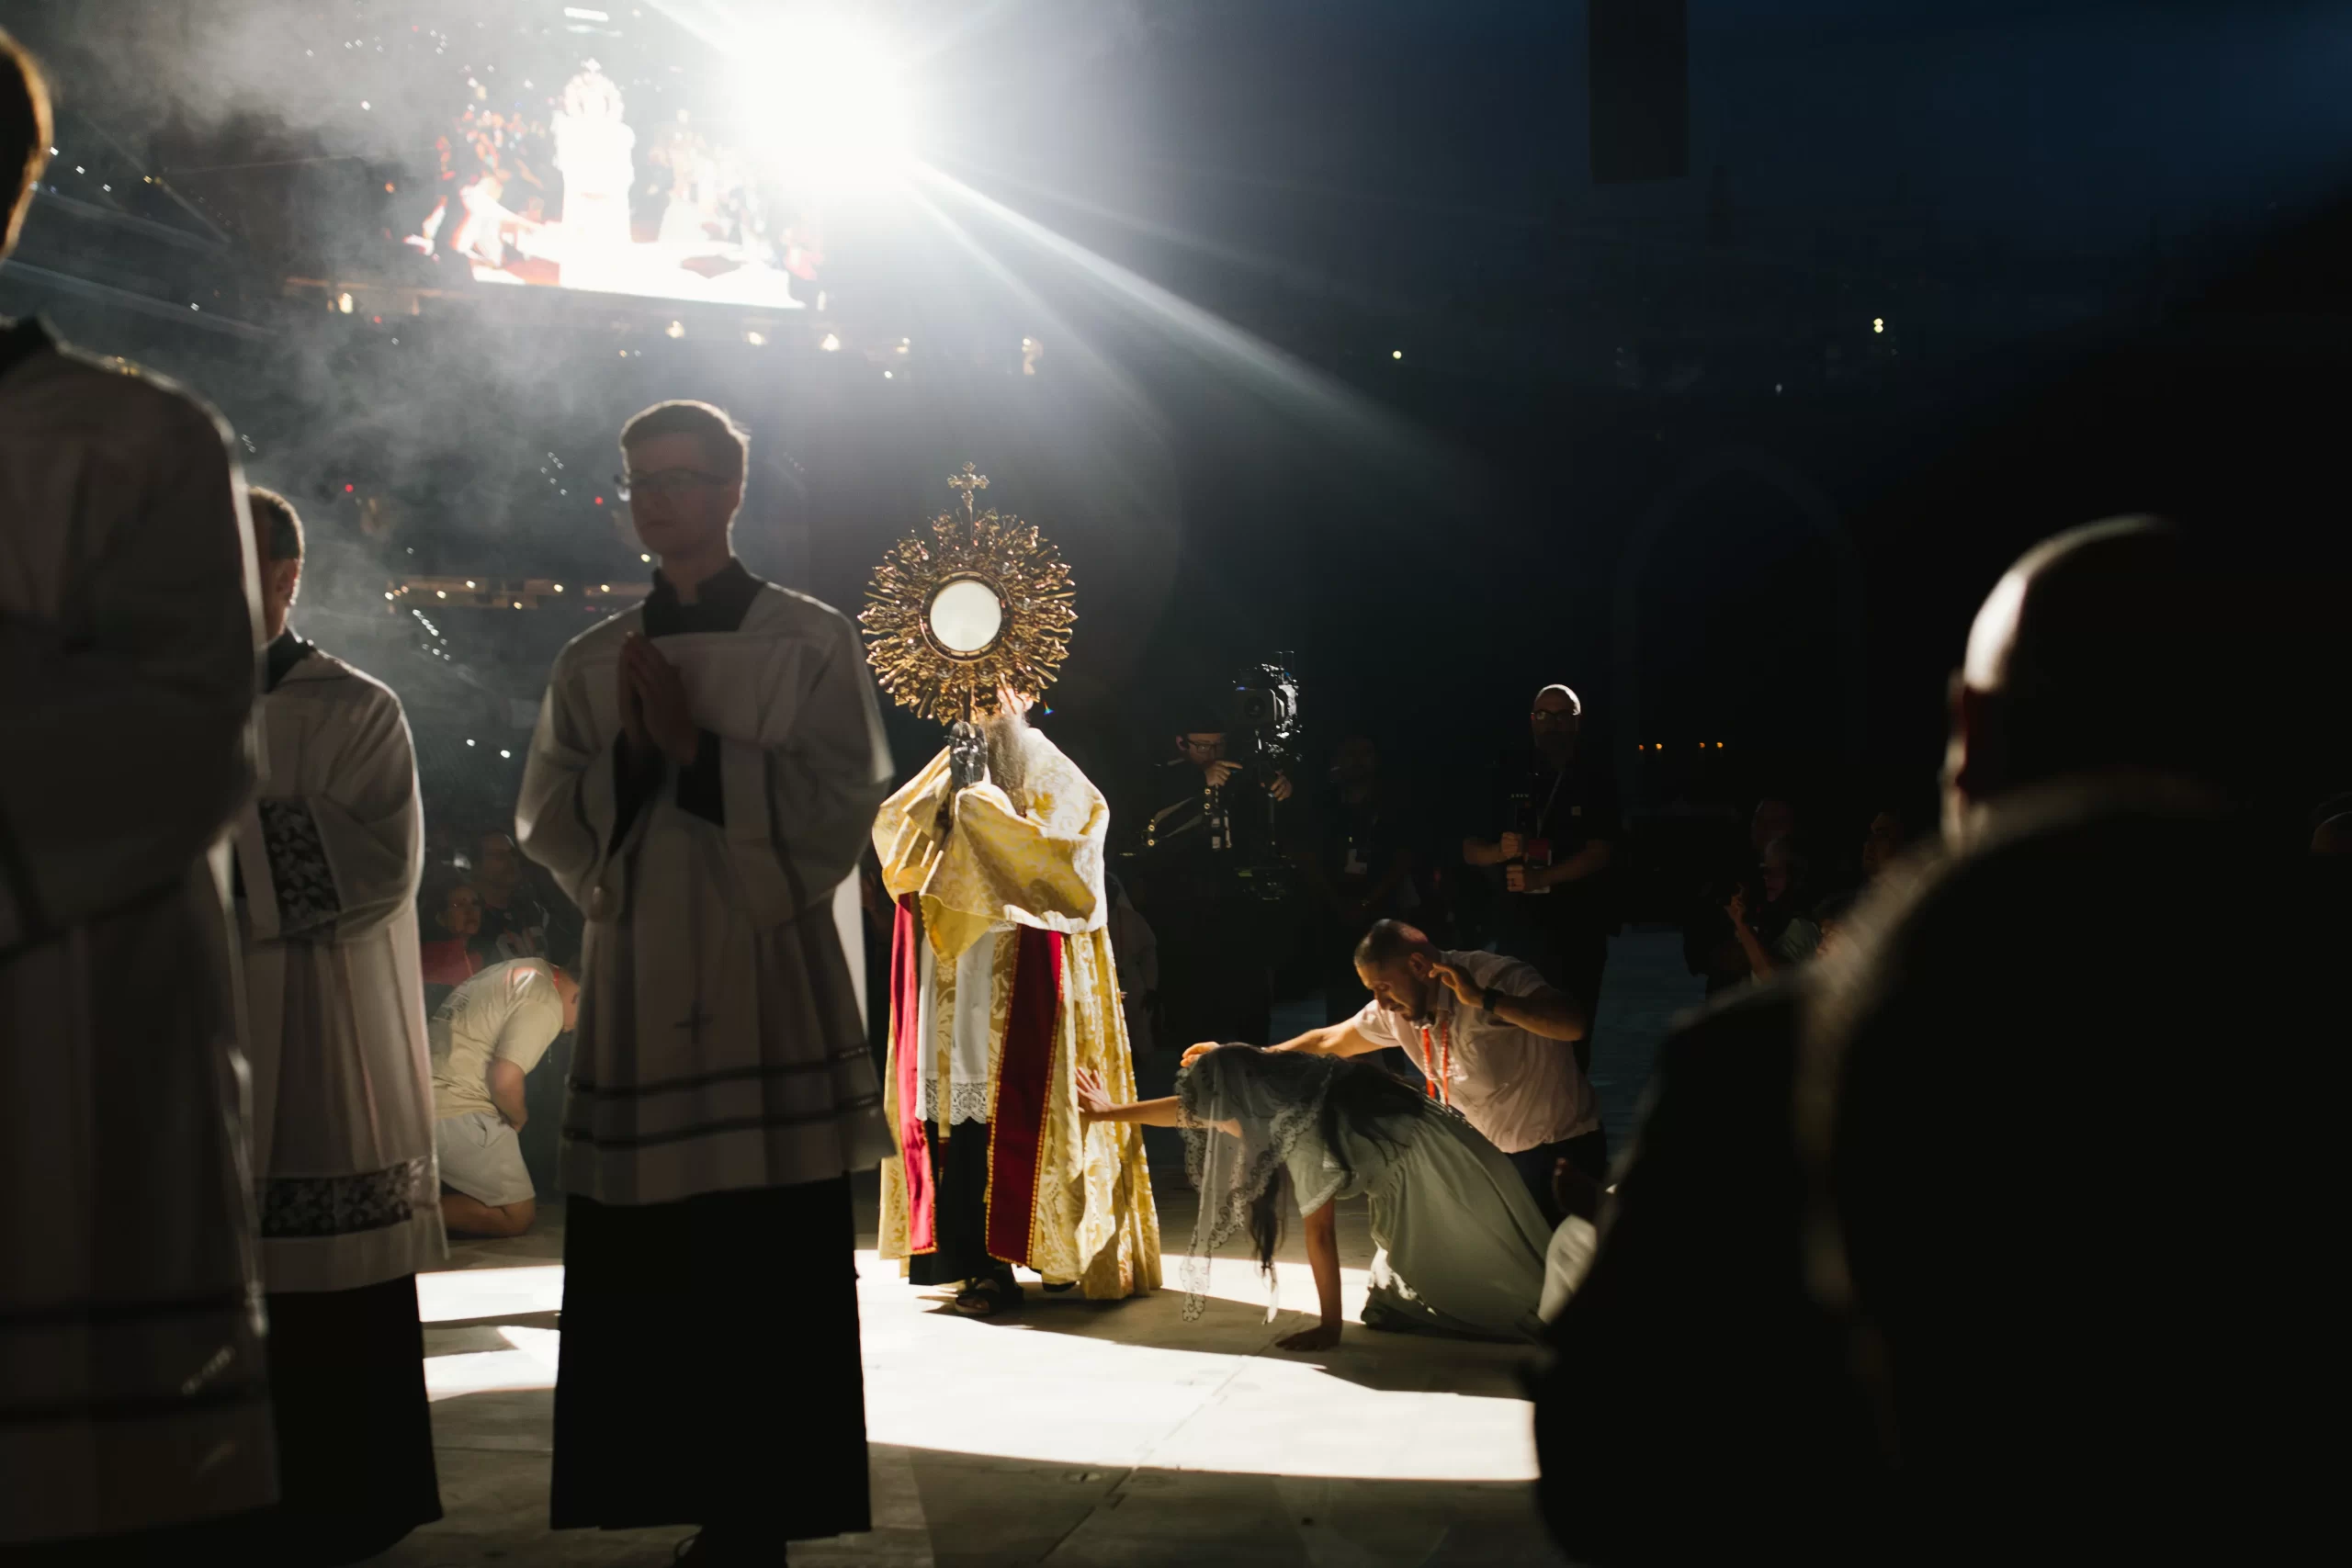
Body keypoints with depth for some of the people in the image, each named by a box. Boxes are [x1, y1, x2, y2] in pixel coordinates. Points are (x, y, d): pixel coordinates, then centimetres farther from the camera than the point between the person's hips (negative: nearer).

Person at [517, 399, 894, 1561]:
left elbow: (841, 809, -4)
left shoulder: (810, 642, 4)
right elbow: (546, 823, 8)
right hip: (638, 989, 3)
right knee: (636, 1281, 0)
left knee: (773, 1277, -4)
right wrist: (631, 754, -9)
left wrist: (698, 749, -12)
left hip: (770, 985, -3)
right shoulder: (591, 662, 14)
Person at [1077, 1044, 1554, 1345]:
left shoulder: (1303, 1131, -31)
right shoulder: (1274, 1090, -7)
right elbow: (1194, 1111, 10)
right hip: (1408, 1179, 9)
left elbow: (1319, 1233, -25)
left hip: (1434, 1175, -9)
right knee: (1392, 1308, 14)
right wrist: (1112, 1112, 21)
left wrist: (1329, 1327, -16)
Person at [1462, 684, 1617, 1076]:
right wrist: (1500, 850, -12)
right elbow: (1469, 851, 11)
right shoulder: (1511, 779, 11)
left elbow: (1600, 852, -10)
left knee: (1571, 1036, 0)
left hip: (1577, 929, -3)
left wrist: (1539, 878, -22)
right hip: (1517, 925, 3)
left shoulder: (1596, 778, 1)